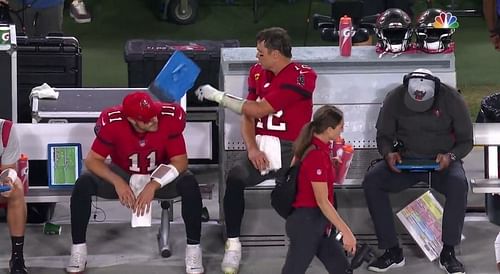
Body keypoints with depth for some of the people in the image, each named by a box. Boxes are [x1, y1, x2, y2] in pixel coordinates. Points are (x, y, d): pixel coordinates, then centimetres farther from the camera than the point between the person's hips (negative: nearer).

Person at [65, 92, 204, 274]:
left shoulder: (171, 118, -29)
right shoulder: (112, 122, -28)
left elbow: (180, 161, -22)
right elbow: (93, 160, -19)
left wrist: (153, 186, -35)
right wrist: (117, 182, -34)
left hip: (161, 175, 0)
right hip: (122, 173, 0)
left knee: (189, 184, -32)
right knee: (83, 184, -26)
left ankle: (193, 249, -17)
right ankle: (78, 249, -11)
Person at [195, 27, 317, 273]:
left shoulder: (301, 77, -11)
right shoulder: (257, 73, 13)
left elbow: (258, 110, -12)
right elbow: (247, 117, 12)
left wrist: (218, 96, -4)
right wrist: (252, 148, -8)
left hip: (291, 150, -4)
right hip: (261, 149, 5)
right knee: (235, 177, -26)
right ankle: (232, 245, -16)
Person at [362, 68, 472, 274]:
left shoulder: (452, 99, -11)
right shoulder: (394, 99, -8)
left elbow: (466, 140, -2)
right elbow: (383, 136, 3)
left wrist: (451, 156, -23)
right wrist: (388, 153, -20)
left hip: (441, 162, -2)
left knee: (458, 184, -36)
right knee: (371, 181, -26)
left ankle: (448, 253, -24)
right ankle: (392, 252, -20)